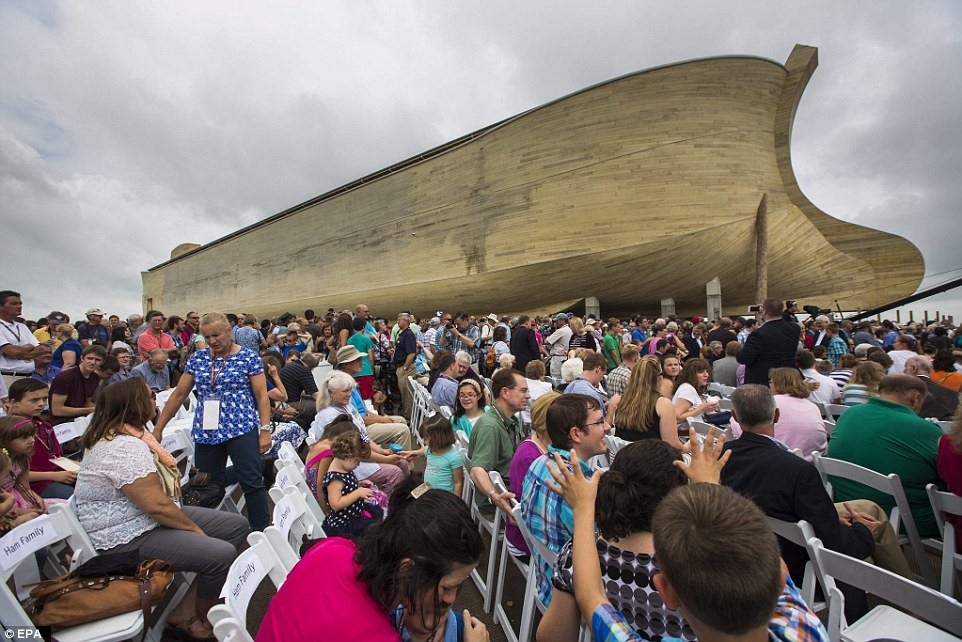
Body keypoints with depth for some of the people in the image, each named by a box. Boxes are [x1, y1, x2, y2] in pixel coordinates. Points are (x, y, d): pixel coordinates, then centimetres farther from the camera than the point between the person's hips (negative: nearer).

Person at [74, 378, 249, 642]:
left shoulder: (119, 436, 8)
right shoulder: (126, 448, -26)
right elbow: (157, 506, -26)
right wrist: (196, 529, -15)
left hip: (147, 519, 11)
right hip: (130, 539, -11)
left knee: (237, 525, 3)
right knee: (222, 554, -25)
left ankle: (185, 610, 3)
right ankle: (192, 618, 6)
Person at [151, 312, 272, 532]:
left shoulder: (248, 358, -5)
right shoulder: (197, 358, 8)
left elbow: (262, 396, -6)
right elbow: (179, 394, 13)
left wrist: (265, 430, -11)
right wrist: (158, 428, 12)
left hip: (241, 430, -4)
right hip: (205, 433, 5)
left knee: (253, 484, -4)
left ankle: (263, 532, 6)